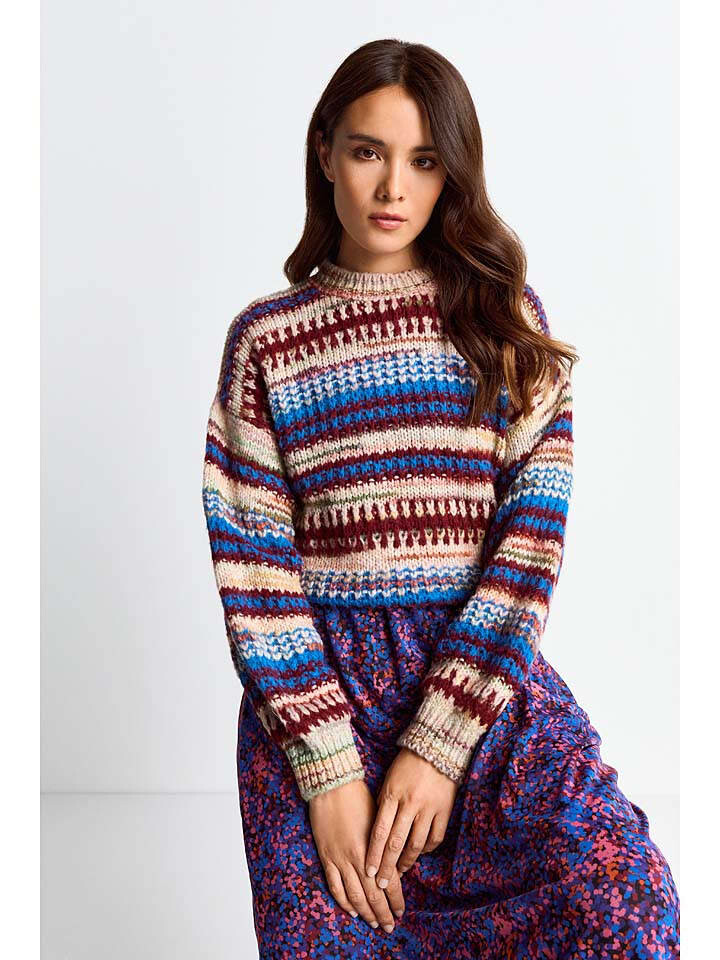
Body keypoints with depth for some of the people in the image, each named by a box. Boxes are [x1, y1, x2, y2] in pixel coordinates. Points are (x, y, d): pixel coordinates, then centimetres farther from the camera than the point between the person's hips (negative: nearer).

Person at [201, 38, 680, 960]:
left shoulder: (506, 320, 4)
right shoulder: (266, 337, 3)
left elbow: (531, 537, -4)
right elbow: (252, 564, -3)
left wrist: (439, 744, -12)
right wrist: (329, 769, -11)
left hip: (483, 669, 0)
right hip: (312, 685, 0)